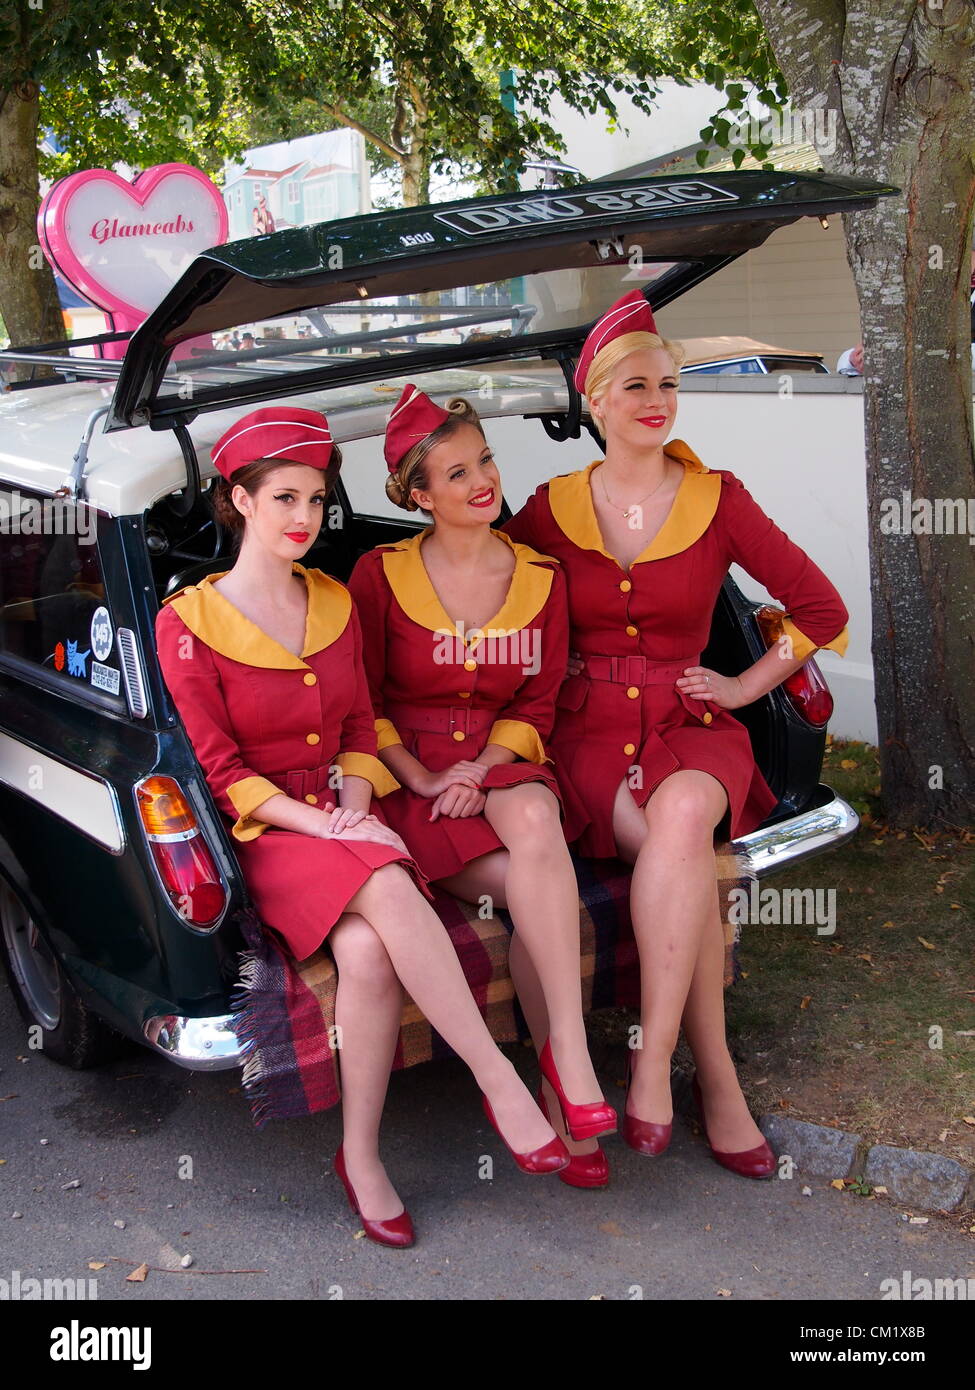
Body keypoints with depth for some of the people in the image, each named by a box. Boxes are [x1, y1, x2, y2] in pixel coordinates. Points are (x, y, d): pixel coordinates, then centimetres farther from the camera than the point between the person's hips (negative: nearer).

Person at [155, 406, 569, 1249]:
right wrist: (321, 826, -16)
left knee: (367, 950, -31)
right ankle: (502, 1084, -29)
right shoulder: (188, 623, -3)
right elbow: (218, 770, -5)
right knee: (391, 894, -36)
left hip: (344, 815, 4)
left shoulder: (335, 602, 13)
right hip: (266, 832, -4)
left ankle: (361, 1159, -18)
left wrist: (356, 791, -4)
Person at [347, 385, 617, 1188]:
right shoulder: (382, 575, 1)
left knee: (532, 819, -37)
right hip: (410, 779, -2)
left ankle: (561, 1066, -32)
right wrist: (422, 781, -12)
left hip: (502, 767, 2)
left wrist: (483, 767, -11)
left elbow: (537, 705, 9)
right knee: (538, 889, -31)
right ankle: (568, 1070, -20)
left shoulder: (540, 579, 10)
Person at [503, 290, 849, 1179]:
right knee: (677, 844, -32)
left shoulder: (718, 501, 5)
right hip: (588, 729, 0)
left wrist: (747, 685, 5)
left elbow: (822, 608, 9)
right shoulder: (553, 509, 6)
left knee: (684, 813, -37)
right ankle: (716, 1078, -23)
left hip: (688, 722, 0)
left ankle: (652, 1061, -30)